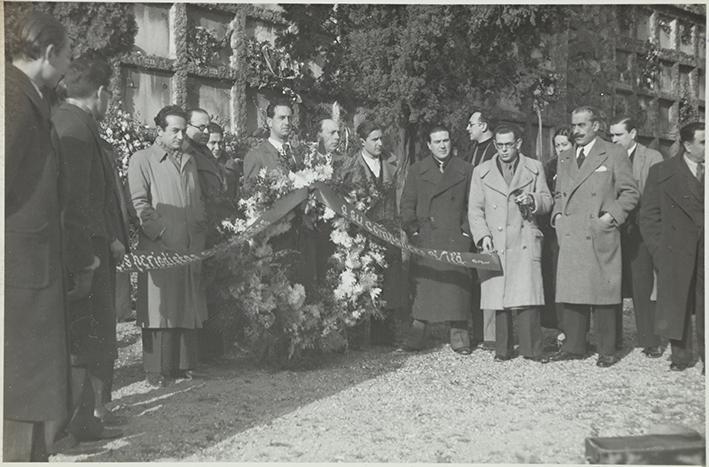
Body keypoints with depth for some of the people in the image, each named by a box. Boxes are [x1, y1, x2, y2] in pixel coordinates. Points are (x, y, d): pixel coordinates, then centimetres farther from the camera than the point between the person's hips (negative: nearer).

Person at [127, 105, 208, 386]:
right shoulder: (142, 160, 3)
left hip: (190, 247, 5)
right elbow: (140, 203, -5)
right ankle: (156, 368, 6)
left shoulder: (189, 162, 20)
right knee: (159, 307, -3)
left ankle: (184, 363, 17)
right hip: (158, 247, -5)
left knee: (188, 306, 7)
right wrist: (162, 233, -13)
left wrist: (199, 236, 8)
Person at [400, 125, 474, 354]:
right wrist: (413, 232, -2)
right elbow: (407, 205, 9)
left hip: (456, 239, 0)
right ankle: (416, 337, 6)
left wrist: (466, 231, -1)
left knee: (457, 286, -2)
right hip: (425, 241, 0)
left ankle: (459, 337, 7)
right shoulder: (416, 171, 11)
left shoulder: (466, 170, 11)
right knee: (423, 285, -2)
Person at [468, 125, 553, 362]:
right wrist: (483, 235, -5)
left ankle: (532, 349, 1)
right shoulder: (481, 172, 12)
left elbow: (547, 201, 14)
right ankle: (502, 349, 12)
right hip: (495, 243, 1)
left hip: (525, 242, 0)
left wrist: (532, 200, -9)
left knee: (527, 296, -9)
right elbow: (474, 209, 8)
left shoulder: (534, 168, 13)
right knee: (498, 297, 1)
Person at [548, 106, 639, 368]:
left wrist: (611, 216, -10)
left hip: (600, 237, -4)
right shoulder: (564, 158, 18)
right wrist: (558, 214, 8)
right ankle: (573, 347, 17)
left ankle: (607, 351, 11)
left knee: (602, 294, 0)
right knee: (571, 293, 6)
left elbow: (630, 193, 1)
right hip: (570, 236, 5)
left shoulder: (615, 155, 2)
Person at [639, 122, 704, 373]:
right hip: (676, 253, -1)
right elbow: (649, 215, 2)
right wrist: (658, 250, -5)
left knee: (704, 307, 3)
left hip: (704, 253, 1)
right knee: (676, 303, 5)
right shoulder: (661, 172, 3)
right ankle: (680, 355, 19)